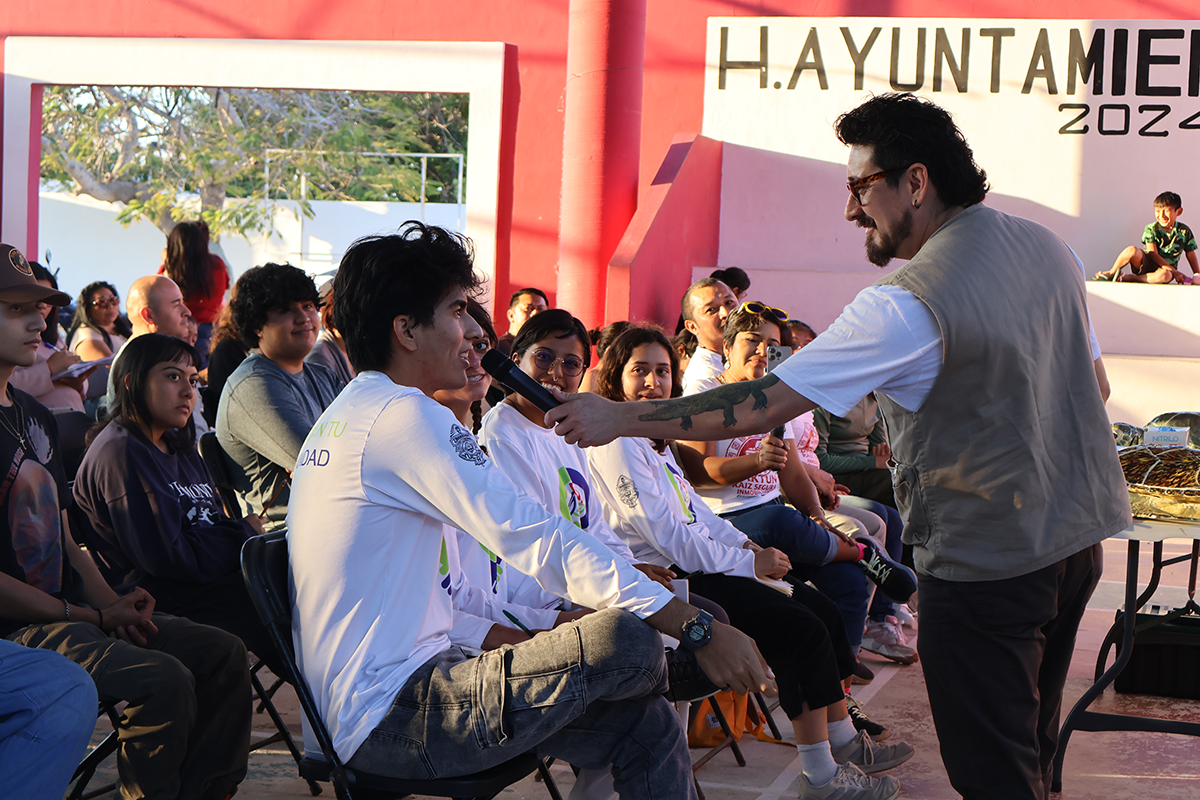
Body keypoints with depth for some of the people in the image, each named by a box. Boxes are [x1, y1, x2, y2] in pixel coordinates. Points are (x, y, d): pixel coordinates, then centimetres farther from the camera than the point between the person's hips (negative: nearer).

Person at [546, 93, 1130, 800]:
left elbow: (763, 406, -22)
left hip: (987, 561, -8)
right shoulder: (1050, 248, 3)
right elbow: (1096, 384, 15)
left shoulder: (907, 305, -22)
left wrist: (620, 418, -15)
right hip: (1081, 533, 8)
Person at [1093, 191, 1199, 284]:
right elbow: (1153, 254, -13)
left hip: (1165, 269, 1)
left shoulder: (1185, 231, -1)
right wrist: (1174, 271, -21)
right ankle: (1111, 273, -9)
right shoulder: (1151, 229, -6)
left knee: (1165, 275, -40)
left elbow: (1191, 255, 8)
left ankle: (1127, 278, -29)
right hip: (1144, 264, -1)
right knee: (1132, 250, -34)